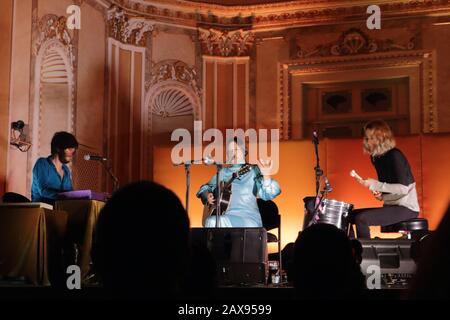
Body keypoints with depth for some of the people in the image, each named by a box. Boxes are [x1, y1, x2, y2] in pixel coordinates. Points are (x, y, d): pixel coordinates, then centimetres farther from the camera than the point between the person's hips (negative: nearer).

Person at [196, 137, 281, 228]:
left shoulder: (253, 171, 7)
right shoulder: (224, 172, 19)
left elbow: (267, 194, -5)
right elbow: (205, 187, 30)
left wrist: (265, 174, -22)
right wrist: (207, 196, 7)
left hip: (248, 218, -3)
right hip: (226, 216, 4)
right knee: (211, 222, -30)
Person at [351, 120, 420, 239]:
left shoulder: (395, 156, -15)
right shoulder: (376, 158, 9)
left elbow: (403, 188, -22)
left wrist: (375, 185, -21)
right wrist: (379, 194, 0)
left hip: (406, 209, -9)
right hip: (392, 206, 9)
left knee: (362, 219, -25)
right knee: (351, 215, 8)